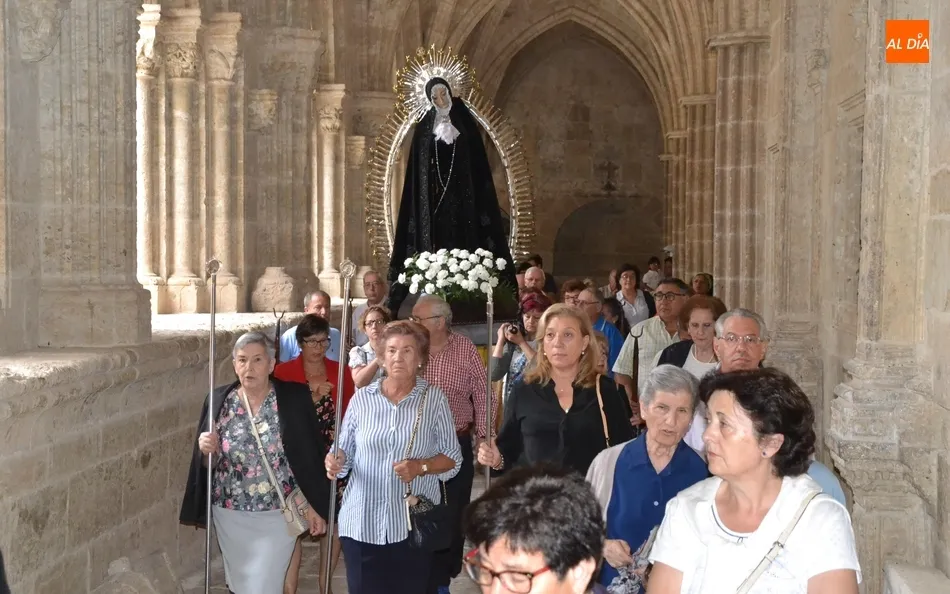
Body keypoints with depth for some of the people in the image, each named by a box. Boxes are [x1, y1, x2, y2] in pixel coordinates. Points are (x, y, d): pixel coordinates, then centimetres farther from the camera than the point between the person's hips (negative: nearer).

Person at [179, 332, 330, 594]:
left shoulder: (295, 398, -8)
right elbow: (205, 463, 4)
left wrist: (316, 505, -5)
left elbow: (311, 455, -5)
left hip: (278, 515, -3)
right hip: (230, 514, 3)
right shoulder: (219, 400, -2)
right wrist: (206, 450, -18)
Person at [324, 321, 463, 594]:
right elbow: (344, 452, 8)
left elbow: (453, 458, 1)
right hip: (362, 524, 1)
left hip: (415, 525, -1)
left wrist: (421, 467, -16)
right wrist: (335, 462, -15)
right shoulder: (362, 398, 4)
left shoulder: (434, 398, 0)